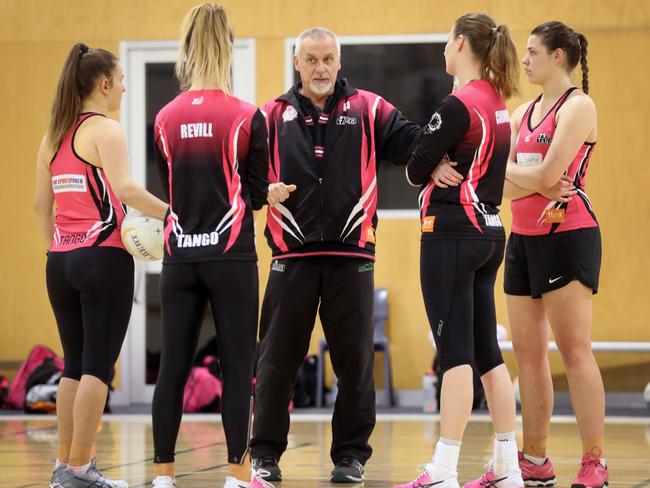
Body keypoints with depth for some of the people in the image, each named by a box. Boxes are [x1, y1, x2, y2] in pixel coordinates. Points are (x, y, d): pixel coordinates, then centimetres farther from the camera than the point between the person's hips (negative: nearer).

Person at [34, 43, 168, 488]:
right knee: (98, 365, -3)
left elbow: (41, 203, 15)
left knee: (74, 365, 14)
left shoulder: (54, 136, 13)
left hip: (61, 262, 7)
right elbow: (125, 189, -23)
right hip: (104, 258, -7)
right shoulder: (105, 130, -9)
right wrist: (172, 213, -18)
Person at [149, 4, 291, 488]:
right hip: (231, 255, -3)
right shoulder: (246, 117, -7)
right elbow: (256, 193, 0)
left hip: (180, 255, 3)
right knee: (237, 367, 1)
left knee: (173, 366, 6)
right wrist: (273, 194, 20)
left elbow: (172, 190, 9)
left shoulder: (166, 119, 3)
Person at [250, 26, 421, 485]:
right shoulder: (273, 116, 8)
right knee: (278, 358, 5)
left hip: (352, 257, 0)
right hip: (292, 257, 0)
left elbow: (408, 141, -4)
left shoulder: (368, 110, 6)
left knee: (354, 359, 5)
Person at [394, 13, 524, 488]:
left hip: (452, 232, -9)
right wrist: (443, 166, 4)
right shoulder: (498, 102, 12)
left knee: (456, 353, -9)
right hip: (489, 232, 9)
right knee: (487, 351, 12)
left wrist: (432, 168, 10)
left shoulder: (460, 104, -15)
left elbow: (416, 170, -9)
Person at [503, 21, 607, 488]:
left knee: (575, 350, -10)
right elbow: (504, 182, 4)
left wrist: (519, 176, 0)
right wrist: (538, 181, -12)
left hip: (567, 235, -8)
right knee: (528, 352, 8)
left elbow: (547, 176, -17)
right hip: (524, 236, 8)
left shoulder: (578, 106, -7)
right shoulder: (524, 112, 16)